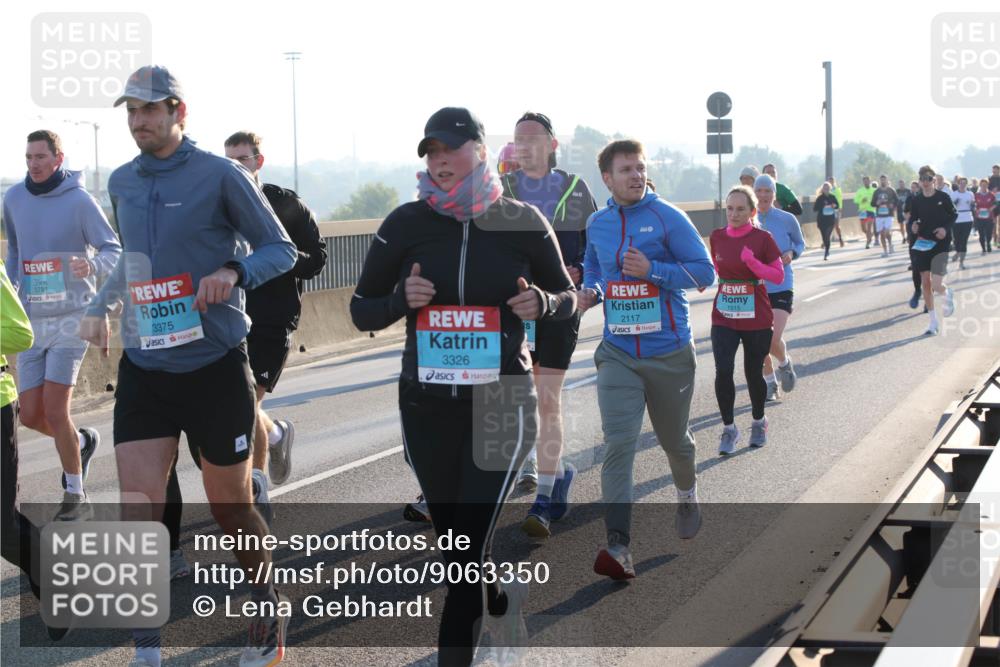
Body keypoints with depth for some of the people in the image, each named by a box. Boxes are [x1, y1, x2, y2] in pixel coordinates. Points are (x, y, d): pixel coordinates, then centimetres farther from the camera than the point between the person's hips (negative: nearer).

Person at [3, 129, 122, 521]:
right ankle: (81, 441, 34)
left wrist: (93, 266, -27)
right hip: (32, 318, 5)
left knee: (55, 410, -11)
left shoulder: (79, 200, -9)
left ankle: (76, 496, 4)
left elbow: (114, 249, -6)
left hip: (71, 316, -5)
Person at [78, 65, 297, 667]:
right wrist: (101, 306, 17)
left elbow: (282, 249, -5)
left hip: (215, 367, -4)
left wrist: (234, 271, -22)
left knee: (231, 505, 9)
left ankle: (269, 608, 36)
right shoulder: (122, 182, 9)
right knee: (138, 514, -7)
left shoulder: (220, 175, -8)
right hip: (144, 369, 4)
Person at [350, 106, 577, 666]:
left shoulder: (523, 223, -4)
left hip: (501, 404, -3)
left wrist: (542, 303, -14)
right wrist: (401, 299, -16)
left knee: (468, 545, -11)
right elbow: (362, 311, 5)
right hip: (426, 408, 3)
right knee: (453, 538, 16)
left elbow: (568, 297, 9)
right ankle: (500, 600, 47)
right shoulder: (406, 224, -2)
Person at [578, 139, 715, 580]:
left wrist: (652, 269, -21)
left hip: (669, 353, -2)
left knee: (673, 439, 17)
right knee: (618, 445, -14)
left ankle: (686, 495, 52)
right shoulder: (596, 225, 6)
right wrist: (590, 291, 3)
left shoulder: (667, 218, -7)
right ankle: (618, 548, -20)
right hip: (618, 355, 2)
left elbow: (704, 272, -9)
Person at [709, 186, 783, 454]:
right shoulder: (717, 237, 2)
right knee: (723, 371, -13)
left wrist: (753, 262, -22)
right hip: (724, 318, 2)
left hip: (756, 319, -2)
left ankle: (759, 422, 34)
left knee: (753, 374, 8)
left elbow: (779, 275, -9)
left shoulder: (762, 238, -8)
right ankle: (729, 428, 1)